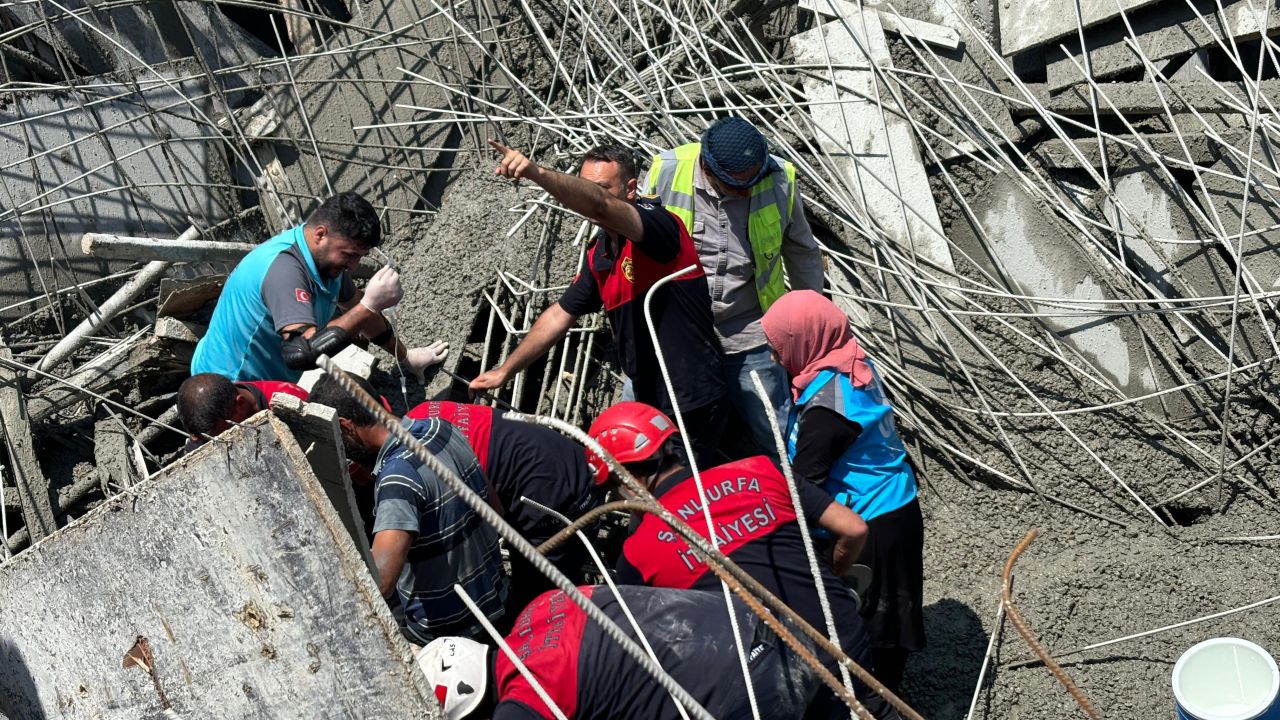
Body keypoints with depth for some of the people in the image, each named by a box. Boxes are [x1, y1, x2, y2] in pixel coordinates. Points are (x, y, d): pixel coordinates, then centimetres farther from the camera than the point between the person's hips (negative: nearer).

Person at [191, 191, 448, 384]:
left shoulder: (326, 256, -3)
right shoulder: (284, 268, -32)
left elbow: (357, 310, 16)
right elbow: (301, 352, -43)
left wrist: (406, 357, 22)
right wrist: (370, 304, -38)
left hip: (272, 382, 9)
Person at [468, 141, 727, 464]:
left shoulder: (658, 223, -16)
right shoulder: (599, 253, 10)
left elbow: (599, 206, -36)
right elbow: (560, 315, 18)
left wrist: (537, 173, -51)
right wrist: (505, 371, 17)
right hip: (647, 399, 9)